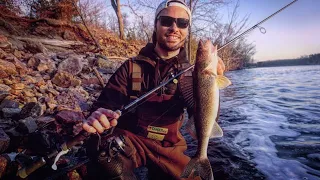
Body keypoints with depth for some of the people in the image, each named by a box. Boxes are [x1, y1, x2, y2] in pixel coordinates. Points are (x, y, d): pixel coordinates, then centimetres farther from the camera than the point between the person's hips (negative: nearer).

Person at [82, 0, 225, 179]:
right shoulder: (132, 66, -5)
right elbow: (105, 105, -9)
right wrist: (97, 118, -32)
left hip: (168, 147, 3)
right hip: (129, 139, -2)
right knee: (107, 146, -32)